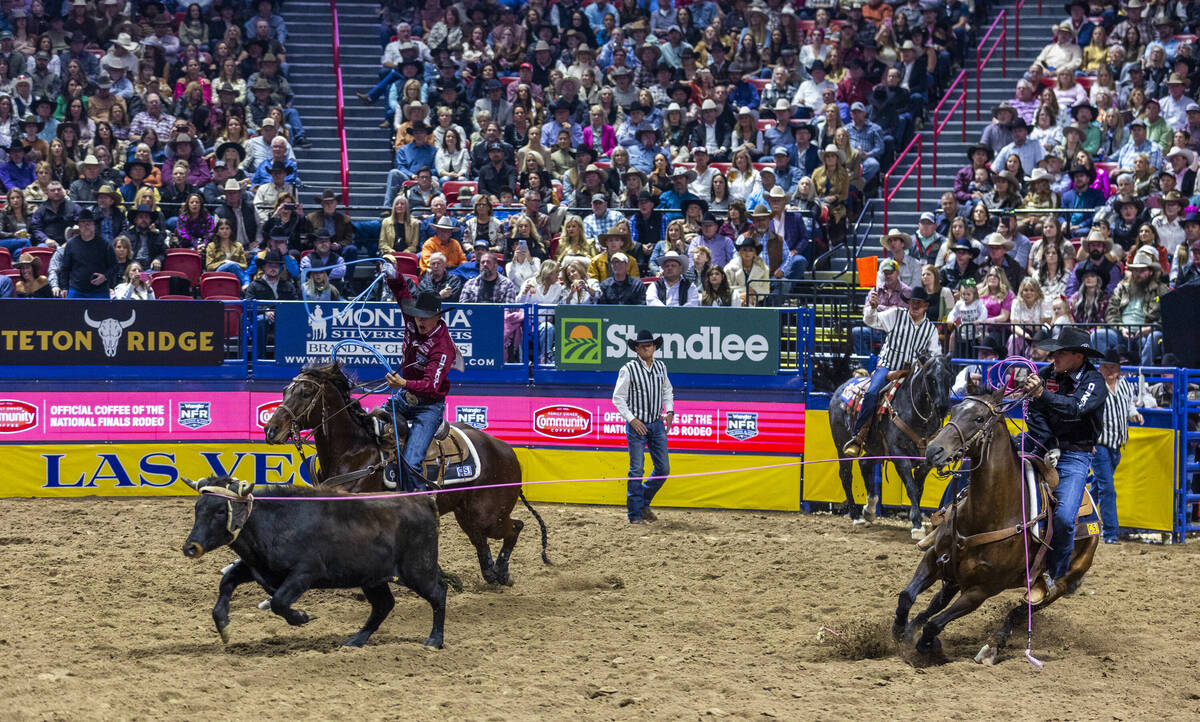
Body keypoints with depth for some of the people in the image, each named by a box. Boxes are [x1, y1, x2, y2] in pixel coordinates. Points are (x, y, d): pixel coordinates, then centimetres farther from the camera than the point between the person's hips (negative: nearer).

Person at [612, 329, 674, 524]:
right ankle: (635, 513, 5)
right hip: (637, 425, -5)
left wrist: (669, 411, 7)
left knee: (663, 469, 5)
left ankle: (644, 502, 25)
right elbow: (618, 398, -6)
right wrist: (632, 419, -13)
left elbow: (667, 391, 22)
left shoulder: (661, 367, 7)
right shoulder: (628, 369, -9)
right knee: (637, 470, -3)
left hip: (657, 424, 5)